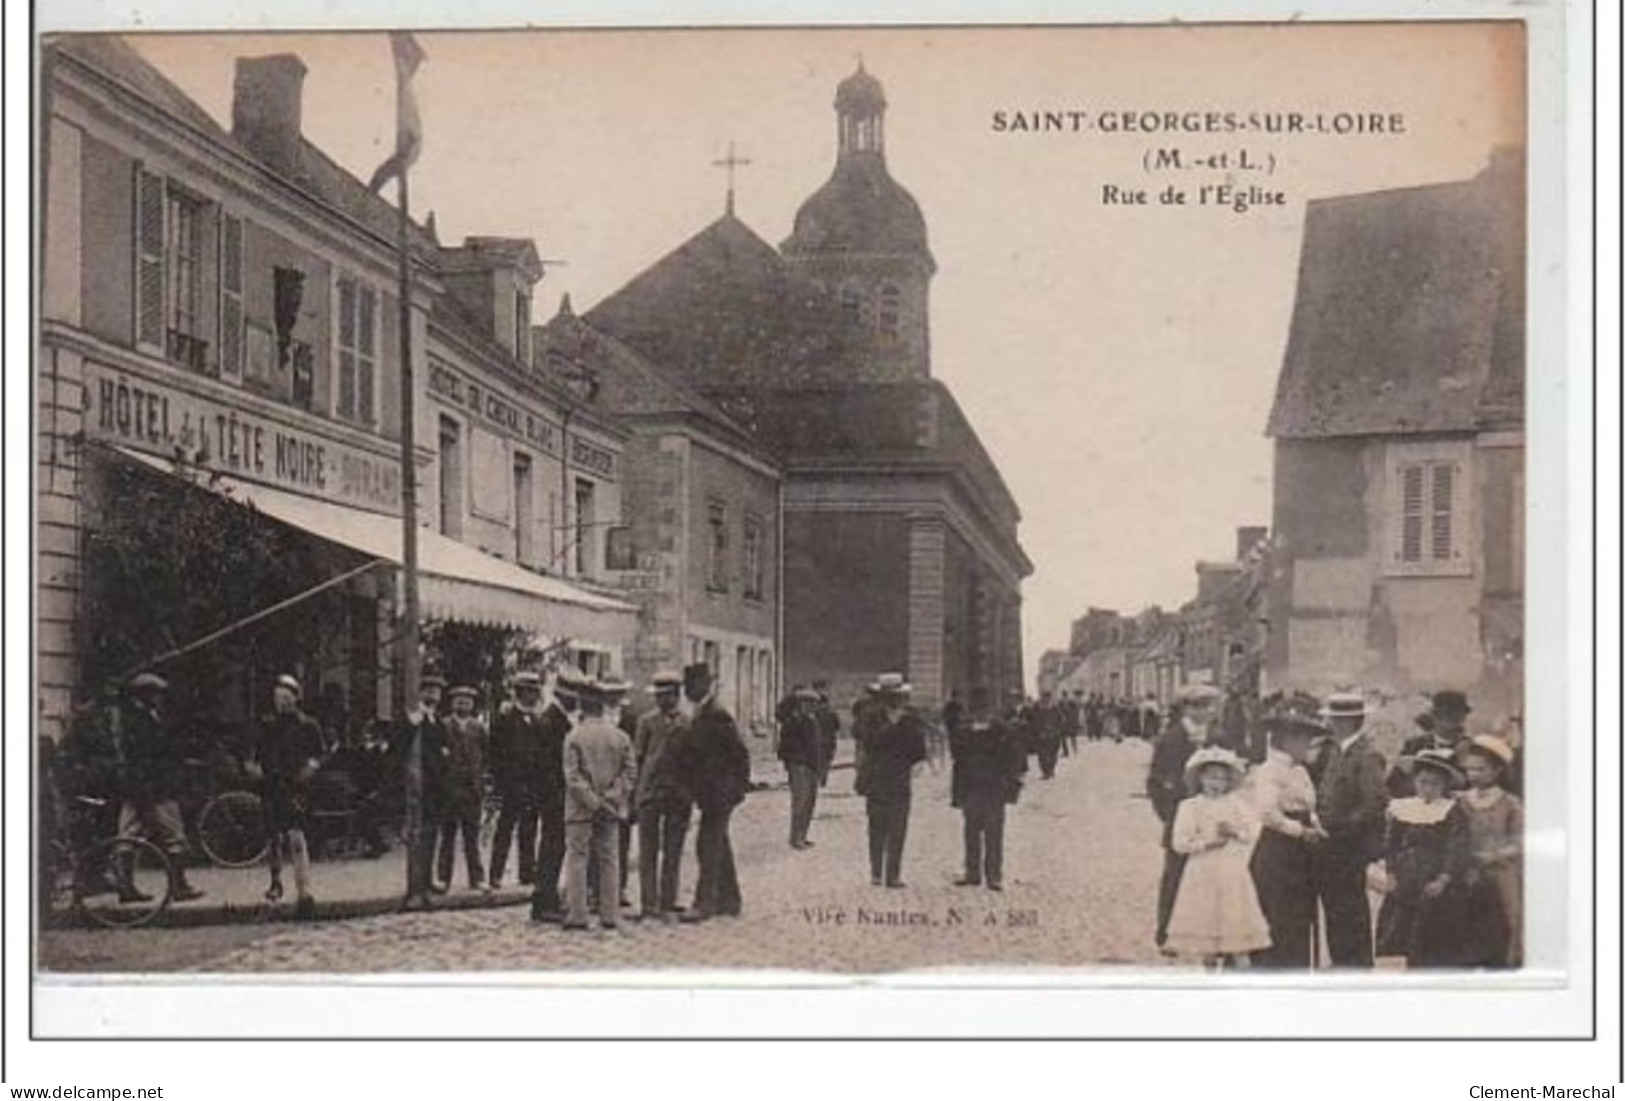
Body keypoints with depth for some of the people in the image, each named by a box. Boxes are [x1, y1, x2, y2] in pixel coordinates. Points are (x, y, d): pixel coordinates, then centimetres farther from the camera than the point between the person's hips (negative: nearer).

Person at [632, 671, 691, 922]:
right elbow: (637, 758, 4)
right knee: (648, 852, 1)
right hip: (649, 794, -1)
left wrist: (689, 797, 5)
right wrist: (634, 794, -1)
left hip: (678, 795, 1)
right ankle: (649, 904, 5)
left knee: (673, 854, 4)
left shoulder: (686, 724, 5)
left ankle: (667, 905, 10)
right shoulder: (647, 721, 3)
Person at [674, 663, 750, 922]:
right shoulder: (699, 716, 13)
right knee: (718, 846, 15)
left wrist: (739, 785, -14)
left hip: (718, 793, -10)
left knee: (709, 846, -9)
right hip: (709, 793, 10)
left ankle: (705, 903, -8)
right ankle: (729, 901, 23)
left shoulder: (717, 716, -15)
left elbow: (740, 752, -16)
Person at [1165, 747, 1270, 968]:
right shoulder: (1190, 806, 3)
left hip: (1233, 875, 1)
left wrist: (1235, 832, -15)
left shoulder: (1238, 802, 9)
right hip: (1202, 874, -1)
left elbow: (1253, 831, 3)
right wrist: (1207, 843, -13)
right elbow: (1179, 842, -5)